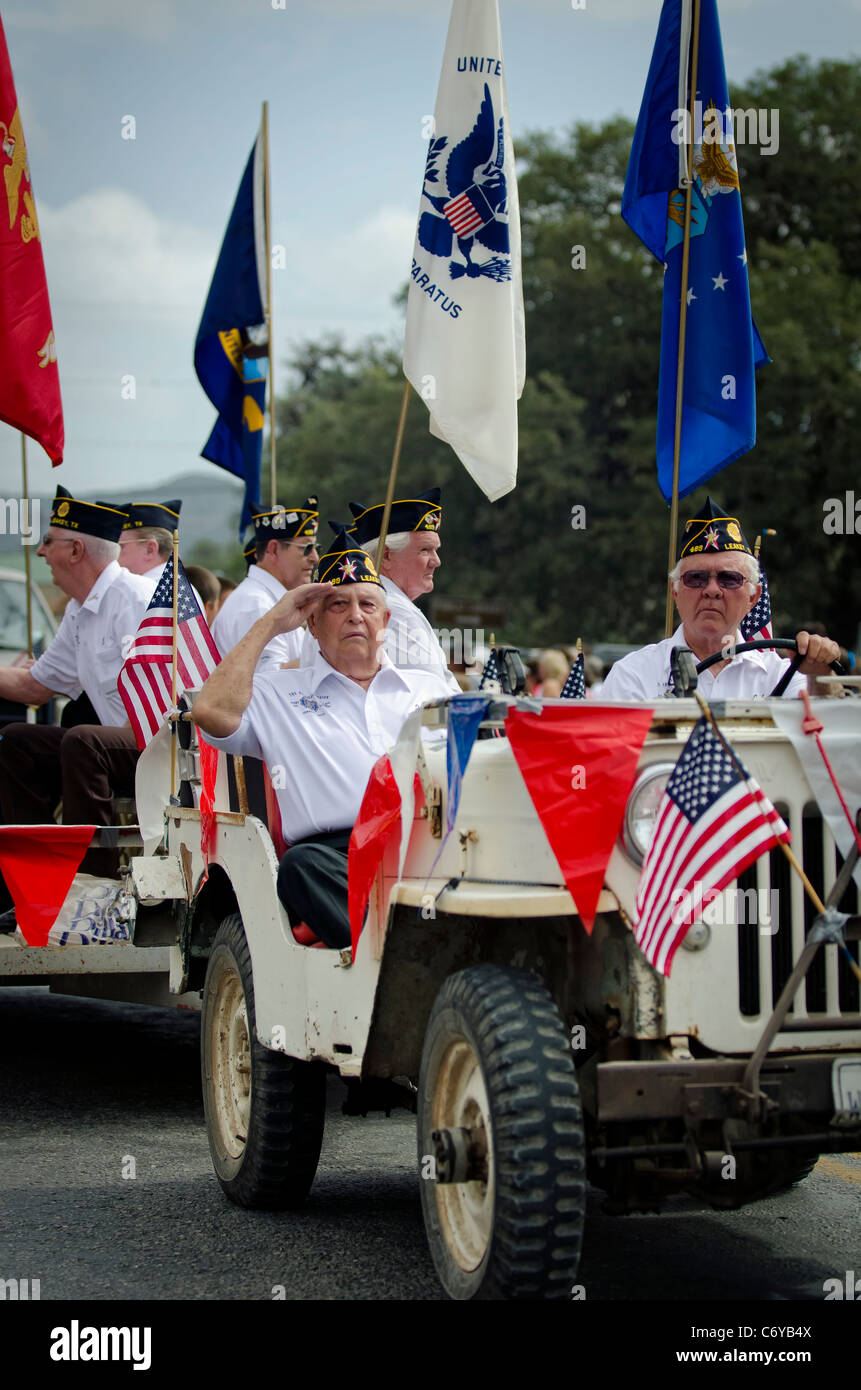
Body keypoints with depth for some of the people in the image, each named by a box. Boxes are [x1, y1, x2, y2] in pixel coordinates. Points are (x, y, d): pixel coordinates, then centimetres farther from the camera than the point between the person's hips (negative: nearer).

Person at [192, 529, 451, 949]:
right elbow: (211, 712, 3)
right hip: (337, 852, -2)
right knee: (302, 865, -38)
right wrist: (270, 624, 12)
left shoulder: (430, 685, 31)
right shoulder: (277, 693, 23)